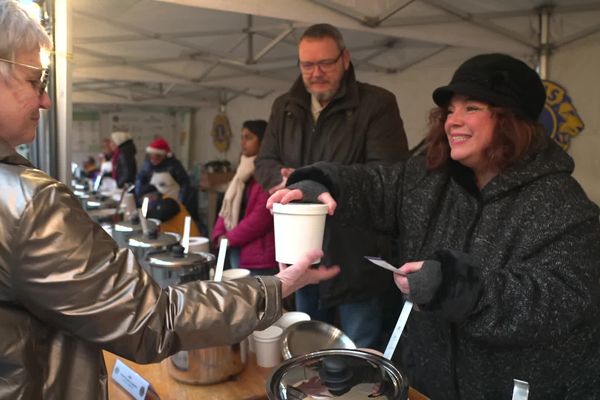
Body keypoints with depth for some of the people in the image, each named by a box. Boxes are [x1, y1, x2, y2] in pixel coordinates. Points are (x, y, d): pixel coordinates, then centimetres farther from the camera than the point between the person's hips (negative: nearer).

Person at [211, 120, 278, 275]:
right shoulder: (244, 170, 17)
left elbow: (262, 216, -21)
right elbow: (228, 207, 17)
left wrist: (230, 238, -12)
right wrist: (219, 234, 0)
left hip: (259, 256, -9)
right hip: (236, 251, 9)